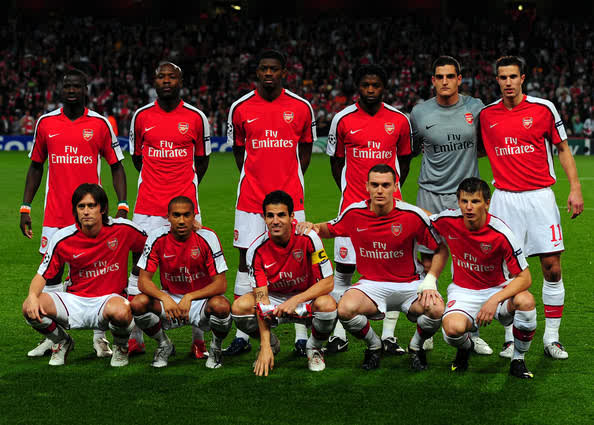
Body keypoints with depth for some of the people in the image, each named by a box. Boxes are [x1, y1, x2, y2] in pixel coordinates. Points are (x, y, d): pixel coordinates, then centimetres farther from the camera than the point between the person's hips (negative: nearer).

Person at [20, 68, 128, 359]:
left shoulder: (100, 124, 1)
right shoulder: (45, 123, 6)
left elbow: (116, 167, 5)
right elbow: (36, 167, 14)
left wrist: (122, 207, -5)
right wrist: (25, 207, 8)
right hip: (55, 213, 2)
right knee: (51, 270, 3)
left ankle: (100, 338, 10)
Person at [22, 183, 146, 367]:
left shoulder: (123, 229, -9)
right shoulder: (62, 238, -7)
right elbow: (42, 275, 0)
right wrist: (33, 296, -20)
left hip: (109, 298, -2)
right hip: (75, 301, 2)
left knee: (120, 311, -40)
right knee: (30, 308, -23)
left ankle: (121, 346, 0)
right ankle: (62, 342, 10)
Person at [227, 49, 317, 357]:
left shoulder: (301, 108, 2)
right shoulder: (241, 108, 3)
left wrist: (291, 182, 6)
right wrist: (255, 181, 7)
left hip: (290, 196, -1)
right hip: (250, 198, 1)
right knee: (246, 260, 2)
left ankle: (302, 336, 6)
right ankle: (242, 336, 10)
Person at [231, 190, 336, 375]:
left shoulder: (308, 238, -21)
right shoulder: (257, 249, -18)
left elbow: (328, 283, -19)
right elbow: (261, 299, -20)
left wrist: (296, 300, -34)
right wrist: (265, 347, -28)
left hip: (306, 298, -1)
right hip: (274, 299, 2)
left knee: (327, 305, -35)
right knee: (240, 306, -27)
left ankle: (314, 348, -1)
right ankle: (271, 344, 6)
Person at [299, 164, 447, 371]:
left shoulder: (412, 215, -11)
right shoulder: (354, 213, -5)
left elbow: (441, 247, -1)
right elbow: (329, 229, 16)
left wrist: (430, 280, -13)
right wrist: (313, 227, -6)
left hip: (409, 284, -1)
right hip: (371, 284, 1)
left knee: (436, 310, -32)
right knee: (345, 309, -31)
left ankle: (416, 346, 5)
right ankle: (373, 345, 4)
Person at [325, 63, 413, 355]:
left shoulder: (399, 120, 4)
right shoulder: (343, 120, 2)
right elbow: (336, 161, 12)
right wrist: (349, 191, 9)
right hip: (352, 204, -1)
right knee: (344, 268, 0)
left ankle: (389, 335, 10)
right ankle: (338, 334, 10)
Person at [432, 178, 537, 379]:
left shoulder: (500, 233, -21)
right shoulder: (448, 222, -14)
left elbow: (524, 277, -19)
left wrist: (495, 300, -33)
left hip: (498, 289, -1)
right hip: (463, 291, 1)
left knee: (526, 301, -34)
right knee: (453, 328, -33)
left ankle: (518, 360, -8)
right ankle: (465, 347, 9)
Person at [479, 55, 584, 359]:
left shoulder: (543, 109, 0)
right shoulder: (486, 115, 5)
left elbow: (563, 149, 6)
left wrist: (575, 188, -2)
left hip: (540, 197, -1)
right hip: (504, 199, 1)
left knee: (552, 268, -2)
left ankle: (551, 337, 9)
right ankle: (511, 338, 9)